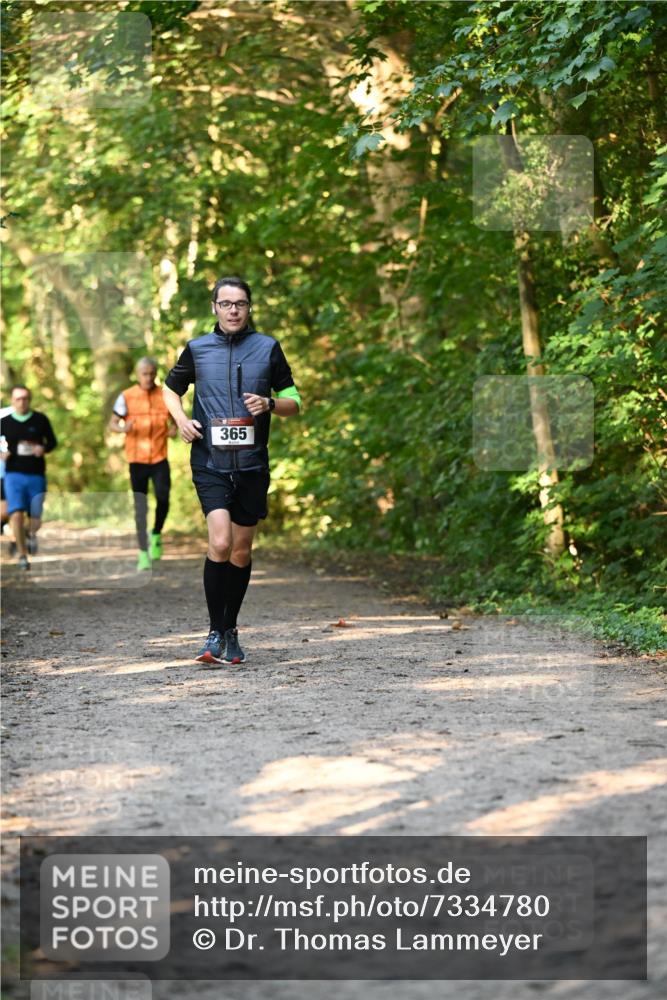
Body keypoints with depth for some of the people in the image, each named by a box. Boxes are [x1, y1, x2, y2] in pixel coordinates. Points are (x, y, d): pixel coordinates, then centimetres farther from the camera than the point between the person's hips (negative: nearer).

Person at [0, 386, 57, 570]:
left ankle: (32, 535, 39)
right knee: (16, 514, -14)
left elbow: (52, 441, 9)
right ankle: (22, 555, -2)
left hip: (36, 475, 1)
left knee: (35, 517, 3)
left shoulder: (40, 420, 0)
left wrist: (43, 448, -12)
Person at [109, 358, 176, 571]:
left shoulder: (166, 396, 2)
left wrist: (173, 430, -10)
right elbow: (112, 423, 1)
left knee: (163, 499, -11)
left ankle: (156, 535, 18)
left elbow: (173, 420, 14)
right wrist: (122, 428, -22)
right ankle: (143, 554, 6)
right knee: (140, 508, -1)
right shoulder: (126, 397, -4)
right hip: (137, 459, -1)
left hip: (160, 458, 1)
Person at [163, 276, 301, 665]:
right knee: (220, 544, -18)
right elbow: (171, 388, 22)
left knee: (241, 551, 8)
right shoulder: (197, 349, 5)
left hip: (252, 464, 2)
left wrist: (269, 404, -11)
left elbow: (294, 402, 11)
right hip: (209, 462, -1)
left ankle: (231, 631, 24)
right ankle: (215, 633, -7)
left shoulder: (268, 348, 5)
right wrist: (181, 419, 2)